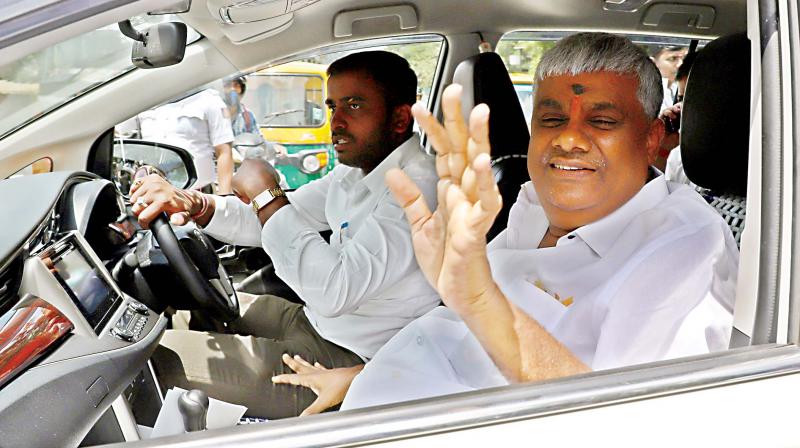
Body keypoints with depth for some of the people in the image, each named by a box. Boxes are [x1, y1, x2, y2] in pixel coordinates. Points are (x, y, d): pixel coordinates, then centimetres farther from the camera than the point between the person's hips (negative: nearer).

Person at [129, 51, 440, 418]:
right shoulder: (356, 171, 6)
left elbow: (335, 291, -35)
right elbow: (271, 219, 11)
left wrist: (265, 194, -25)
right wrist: (195, 205, -9)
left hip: (349, 361, -10)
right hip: (316, 321, 10)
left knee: (156, 355, -9)